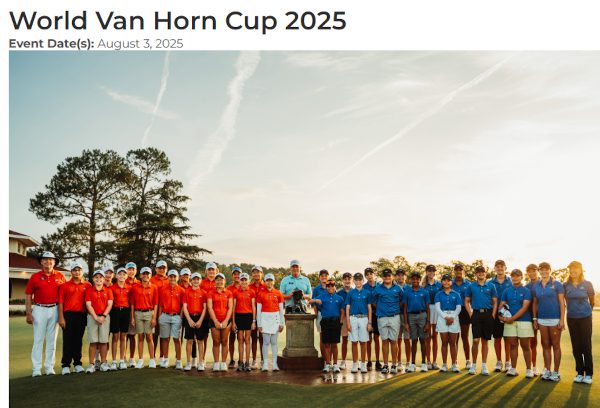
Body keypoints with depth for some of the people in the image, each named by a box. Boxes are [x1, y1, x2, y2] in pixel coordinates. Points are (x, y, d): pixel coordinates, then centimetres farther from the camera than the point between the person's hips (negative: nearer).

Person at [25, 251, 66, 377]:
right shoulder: (35, 277, 0)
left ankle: (50, 367, 14)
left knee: (52, 340, 7)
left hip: (54, 310, 2)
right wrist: (28, 313, -4)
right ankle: (36, 369, 4)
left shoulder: (60, 276, 4)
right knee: (38, 340, 0)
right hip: (39, 310, -2)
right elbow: (28, 296, 2)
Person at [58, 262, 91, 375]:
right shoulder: (64, 286, 5)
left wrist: (89, 316, 3)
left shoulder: (87, 285, 7)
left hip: (82, 315, 1)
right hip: (68, 314, -1)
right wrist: (61, 317, -5)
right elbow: (60, 302, 2)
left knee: (78, 340, 8)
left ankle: (77, 363, 16)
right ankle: (66, 365, 3)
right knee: (67, 340, -1)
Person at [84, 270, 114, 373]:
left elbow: (110, 304, 2)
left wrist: (103, 316, -9)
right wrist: (96, 317, -10)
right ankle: (91, 364, 1)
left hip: (105, 317, 1)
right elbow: (88, 305, -2)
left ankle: (103, 363, 8)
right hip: (92, 317, -1)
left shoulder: (108, 290, 9)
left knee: (104, 341, 2)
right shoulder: (89, 290, 4)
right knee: (93, 341, -3)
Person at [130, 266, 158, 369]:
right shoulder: (135, 287, 5)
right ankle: (140, 360, 10)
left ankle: (152, 360, 6)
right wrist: (132, 317, 2)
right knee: (140, 337, 5)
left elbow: (155, 304, 2)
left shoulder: (153, 288, 3)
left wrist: (154, 317, -4)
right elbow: (132, 303, 6)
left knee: (149, 336, -1)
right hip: (138, 313, 1)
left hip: (149, 313, -1)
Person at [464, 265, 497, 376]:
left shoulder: (491, 286, 7)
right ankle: (474, 365, 4)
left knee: (485, 341, 6)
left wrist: (493, 315, -3)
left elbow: (495, 302, 7)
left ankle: (484, 366, 13)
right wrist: (471, 314, -2)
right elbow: (467, 301, 9)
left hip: (488, 314, 1)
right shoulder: (471, 286, 6)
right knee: (476, 340, -7)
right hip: (476, 314, -1)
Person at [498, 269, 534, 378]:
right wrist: (501, 316, -10)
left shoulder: (526, 291, -1)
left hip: (524, 321, -3)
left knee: (525, 346, 3)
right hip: (509, 321, 3)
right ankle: (513, 369, 13)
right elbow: (501, 305, 10)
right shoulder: (507, 291, 10)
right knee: (513, 345, 7)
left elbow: (524, 307, -10)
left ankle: (529, 370, 10)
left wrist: (512, 318, -16)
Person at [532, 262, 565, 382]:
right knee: (545, 345, 8)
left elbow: (562, 303, -4)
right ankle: (547, 370, 15)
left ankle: (556, 372, 10)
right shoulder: (536, 286, 8)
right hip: (542, 319, 4)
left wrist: (562, 319, -10)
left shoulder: (557, 285, -3)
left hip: (555, 319, -4)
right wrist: (534, 319, 9)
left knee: (555, 346, 2)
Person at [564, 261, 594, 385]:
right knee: (576, 347, 7)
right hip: (571, 318, 2)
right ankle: (580, 372, 16)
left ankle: (589, 374, 8)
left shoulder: (587, 284, -4)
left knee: (586, 346, -1)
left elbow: (592, 301, 9)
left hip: (585, 318, -2)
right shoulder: (566, 285, 1)